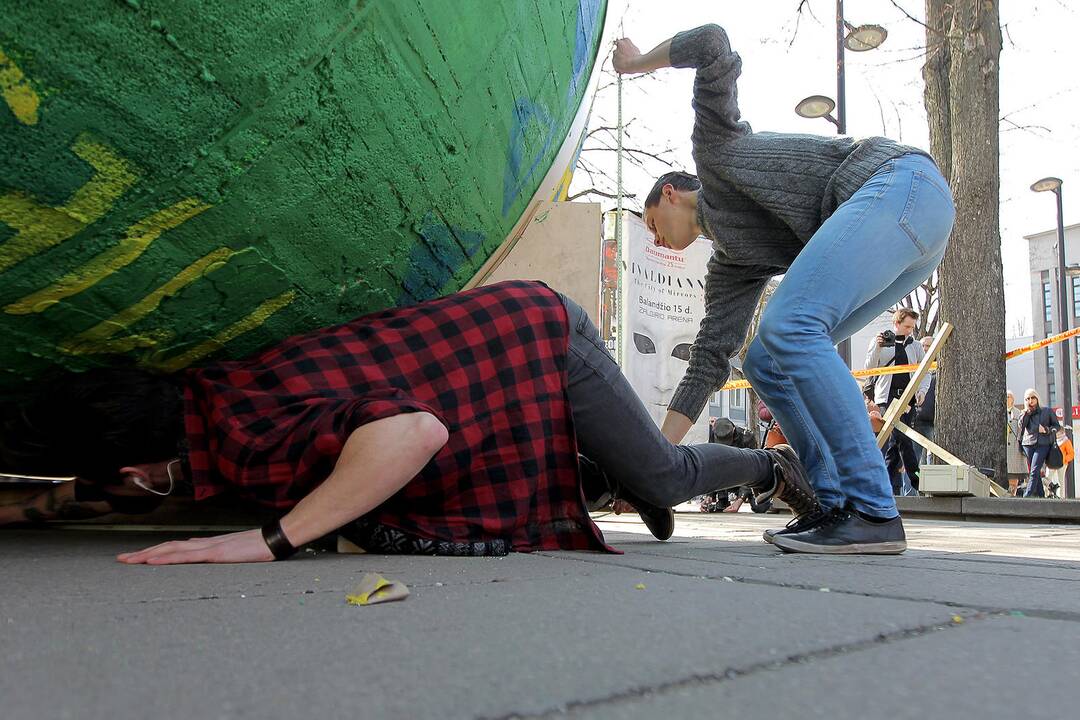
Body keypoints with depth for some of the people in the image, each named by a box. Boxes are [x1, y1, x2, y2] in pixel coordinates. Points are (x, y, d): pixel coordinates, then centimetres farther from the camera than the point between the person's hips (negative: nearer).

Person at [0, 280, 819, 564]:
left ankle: (770, 467, 38)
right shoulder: (199, 392, -2)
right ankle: (620, 481, 40)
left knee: (663, 478, 10)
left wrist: (273, 539, -42)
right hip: (511, 322, 8)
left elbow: (415, 430, -47)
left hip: (539, 337, -8)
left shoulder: (247, 438, -30)